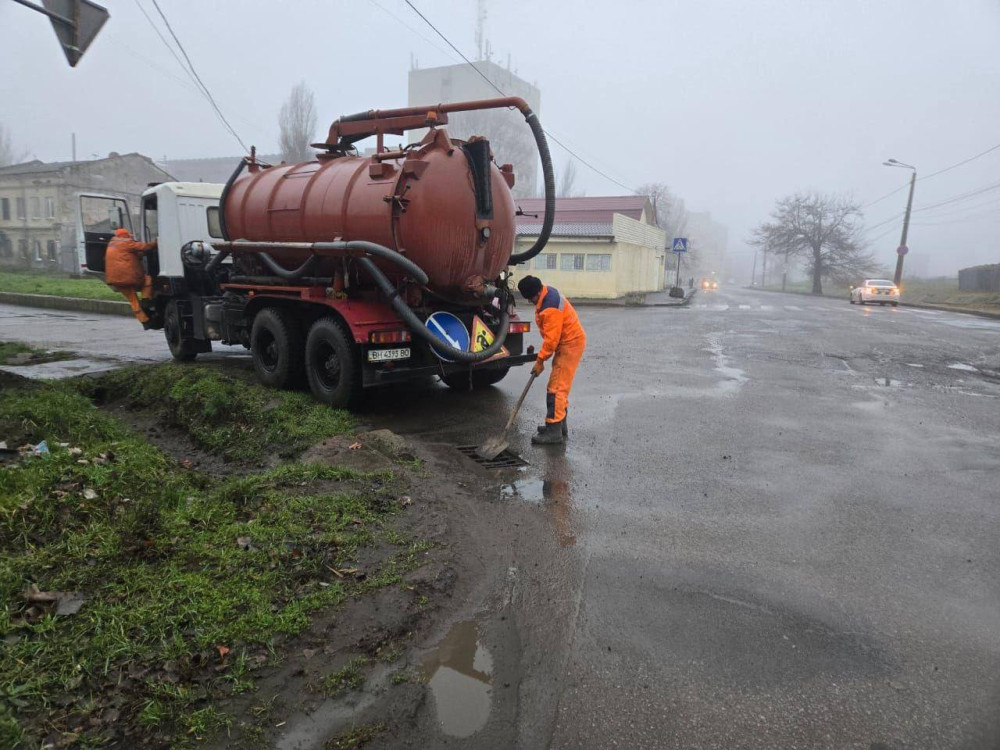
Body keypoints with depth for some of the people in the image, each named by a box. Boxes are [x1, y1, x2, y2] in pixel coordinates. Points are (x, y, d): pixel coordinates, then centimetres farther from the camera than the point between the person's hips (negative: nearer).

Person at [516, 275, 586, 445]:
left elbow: (551, 339, -24)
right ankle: (560, 425, 26)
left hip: (570, 345, -11)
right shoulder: (547, 292, 5)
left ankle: (554, 431, -9)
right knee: (560, 386, 16)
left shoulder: (550, 308, -27)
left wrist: (540, 360, -15)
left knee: (556, 388, -11)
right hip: (568, 342, 11)